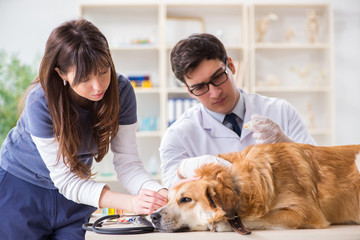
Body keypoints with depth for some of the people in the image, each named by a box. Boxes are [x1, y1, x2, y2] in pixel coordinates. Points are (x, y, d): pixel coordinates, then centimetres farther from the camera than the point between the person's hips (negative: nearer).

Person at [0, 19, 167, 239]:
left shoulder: (121, 91, -19)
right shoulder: (41, 102, -30)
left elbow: (127, 162, -18)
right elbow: (65, 179, -28)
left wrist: (160, 194, -39)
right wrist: (130, 202, -41)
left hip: (76, 194, 3)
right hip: (21, 187, -3)